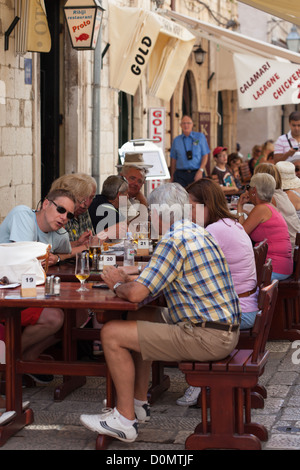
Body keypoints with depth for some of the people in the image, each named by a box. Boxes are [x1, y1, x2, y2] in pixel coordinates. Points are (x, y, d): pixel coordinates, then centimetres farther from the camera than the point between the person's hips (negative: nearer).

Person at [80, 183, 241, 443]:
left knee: (112, 334, -6)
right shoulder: (197, 232, 14)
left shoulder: (174, 241, -17)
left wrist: (118, 285, 2)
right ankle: (139, 402, 29)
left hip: (206, 337, -10)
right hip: (225, 328, 10)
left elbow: (136, 293, -19)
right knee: (141, 317, 26)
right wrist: (125, 280, 13)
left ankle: (125, 419, 2)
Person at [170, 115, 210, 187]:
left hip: (196, 174, 0)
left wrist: (200, 171, -10)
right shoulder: (176, 140, 10)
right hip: (180, 175, 0)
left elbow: (205, 155, 3)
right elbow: (173, 159, 14)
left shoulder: (200, 136, 6)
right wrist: (172, 176, 12)